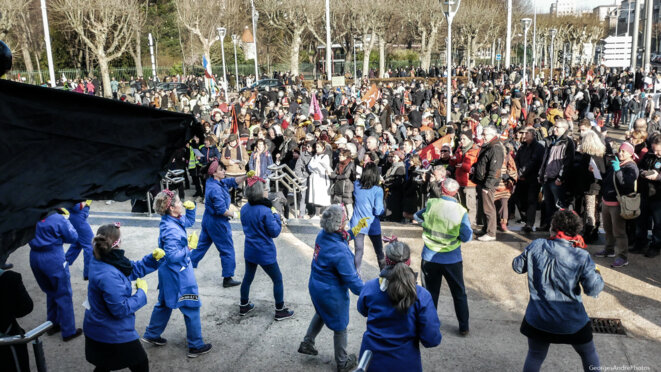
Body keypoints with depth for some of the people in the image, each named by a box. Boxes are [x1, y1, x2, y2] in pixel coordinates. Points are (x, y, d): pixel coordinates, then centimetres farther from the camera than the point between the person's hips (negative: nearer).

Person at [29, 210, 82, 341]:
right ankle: (68, 331, 13)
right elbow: (73, 237, -9)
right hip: (54, 260, -6)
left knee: (51, 292, 24)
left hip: (34, 257, 6)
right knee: (64, 295, 6)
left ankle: (52, 325, 36)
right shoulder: (58, 219, -18)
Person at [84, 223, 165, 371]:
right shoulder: (109, 276, -34)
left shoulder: (99, 261, -5)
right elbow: (121, 309, -28)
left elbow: (133, 269, 6)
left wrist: (153, 258, -4)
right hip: (114, 336, -8)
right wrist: (141, 293, -16)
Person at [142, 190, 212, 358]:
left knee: (164, 303, 25)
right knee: (191, 308, 4)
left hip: (169, 273, 10)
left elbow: (189, 221, 16)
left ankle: (151, 335, 41)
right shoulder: (171, 229, -29)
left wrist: (191, 208, -1)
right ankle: (196, 346, 15)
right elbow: (172, 256, -30)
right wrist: (189, 247, -20)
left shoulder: (174, 220, -2)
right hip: (179, 274, -10)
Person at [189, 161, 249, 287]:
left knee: (202, 246, 19)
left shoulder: (212, 182, 4)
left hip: (207, 220, 9)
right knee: (227, 250, 3)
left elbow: (233, 182, 7)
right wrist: (233, 214, -12)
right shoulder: (215, 189, -25)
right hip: (218, 223, -9)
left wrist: (245, 177, -7)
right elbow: (221, 210, -28)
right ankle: (227, 279, 11)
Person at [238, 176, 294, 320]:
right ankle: (280, 311, 20)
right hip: (265, 253, -6)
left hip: (249, 251, 7)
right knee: (277, 280, 11)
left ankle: (244, 306, 38)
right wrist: (276, 216, -5)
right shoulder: (265, 211, -26)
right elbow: (275, 232, -18)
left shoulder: (244, 209, -4)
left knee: (248, 277, 24)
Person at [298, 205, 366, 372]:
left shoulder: (322, 235, -11)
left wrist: (353, 231, 7)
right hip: (332, 293, -7)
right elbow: (351, 278, -26)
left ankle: (307, 343, 49)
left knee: (321, 313, 36)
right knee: (340, 327, 16)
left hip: (315, 286, 7)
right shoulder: (340, 251, -34)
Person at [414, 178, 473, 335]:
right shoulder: (461, 211, -13)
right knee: (459, 293, 17)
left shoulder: (431, 204, -10)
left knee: (430, 293, 15)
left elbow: (417, 216, 7)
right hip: (452, 259, -1)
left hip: (430, 258, 1)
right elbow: (467, 237, -11)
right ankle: (464, 327, 25)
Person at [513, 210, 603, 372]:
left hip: (538, 320, 1)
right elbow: (593, 289, -15)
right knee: (589, 355, 26)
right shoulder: (581, 256, -17)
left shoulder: (536, 246, -11)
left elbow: (517, 266, 2)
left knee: (534, 357, 20)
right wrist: (597, 275, 4)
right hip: (572, 322, -1)